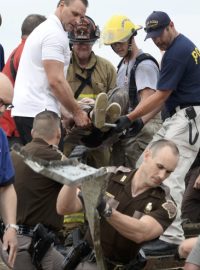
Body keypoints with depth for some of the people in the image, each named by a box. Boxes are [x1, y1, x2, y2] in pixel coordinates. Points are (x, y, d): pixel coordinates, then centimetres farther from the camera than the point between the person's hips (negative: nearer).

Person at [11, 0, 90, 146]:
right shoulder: (56, 34, -10)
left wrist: (65, 114, 19)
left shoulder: (44, 29, 22)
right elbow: (55, 81, -17)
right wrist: (77, 112, -8)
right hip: (40, 113, -10)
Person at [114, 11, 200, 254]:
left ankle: (172, 238, -17)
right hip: (177, 118, 11)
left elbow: (161, 96, -14)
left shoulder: (177, 53, -15)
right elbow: (166, 95, 18)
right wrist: (143, 120, 14)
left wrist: (130, 118, -10)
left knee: (170, 178, -16)